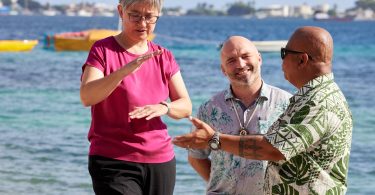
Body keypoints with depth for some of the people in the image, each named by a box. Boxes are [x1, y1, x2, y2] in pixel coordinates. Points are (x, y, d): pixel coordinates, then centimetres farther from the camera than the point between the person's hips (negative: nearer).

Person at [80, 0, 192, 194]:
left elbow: (186, 106, 6)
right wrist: (126, 69, -33)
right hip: (113, 162, -4)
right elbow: (86, 97, -19)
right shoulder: (103, 50, -3)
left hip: (160, 162, 5)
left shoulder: (164, 57, 10)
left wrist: (164, 107, -17)